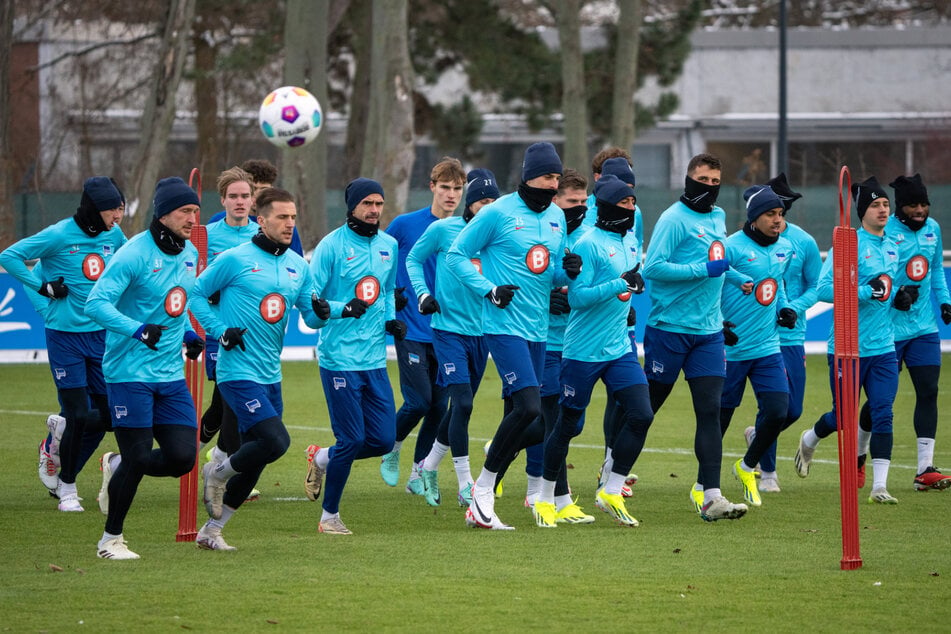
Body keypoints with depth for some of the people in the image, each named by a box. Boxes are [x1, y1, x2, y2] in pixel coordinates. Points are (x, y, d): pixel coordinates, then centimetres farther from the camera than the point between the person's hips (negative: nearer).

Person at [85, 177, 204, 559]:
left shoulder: (189, 254, 9)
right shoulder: (135, 254, -15)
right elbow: (96, 303, -22)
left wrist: (188, 333, 11)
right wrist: (137, 330, -34)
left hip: (171, 374, 7)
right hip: (129, 373, -7)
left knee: (182, 458, -2)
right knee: (138, 458, -7)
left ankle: (117, 467, 27)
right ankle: (111, 539, 12)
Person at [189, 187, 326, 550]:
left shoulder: (298, 266, 10)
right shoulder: (235, 259, -8)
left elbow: (310, 316, 12)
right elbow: (197, 295, -1)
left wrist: (321, 312, -11)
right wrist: (221, 331, -12)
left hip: (270, 376, 7)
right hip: (238, 371, -7)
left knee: (254, 461, 9)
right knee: (276, 442, -20)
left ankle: (211, 531, 21)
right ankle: (217, 474, 7)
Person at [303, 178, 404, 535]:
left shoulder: (388, 245, 12)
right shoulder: (332, 246, -8)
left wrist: (392, 320, 8)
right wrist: (343, 309, -26)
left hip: (375, 359, 6)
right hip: (339, 359, -6)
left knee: (383, 440, 3)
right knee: (352, 440, -7)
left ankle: (322, 459, 29)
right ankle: (329, 516, 11)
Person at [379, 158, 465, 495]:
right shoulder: (406, 225, -5)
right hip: (412, 330, -3)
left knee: (439, 405, 3)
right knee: (419, 401, -10)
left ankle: (420, 472, 17)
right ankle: (392, 448, 19)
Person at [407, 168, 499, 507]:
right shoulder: (443, 230, -5)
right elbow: (413, 259, 9)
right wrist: (422, 294, -4)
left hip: (481, 331, 4)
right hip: (448, 327, -4)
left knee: (461, 406, 12)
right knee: (462, 403, -14)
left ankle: (429, 468, 33)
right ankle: (465, 486, -11)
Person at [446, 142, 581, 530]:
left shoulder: (557, 217, 13)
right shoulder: (499, 213, -7)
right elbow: (456, 255, -3)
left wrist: (568, 270, -3)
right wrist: (490, 290, -13)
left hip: (538, 330, 7)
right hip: (504, 326, -7)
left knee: (517, 413, 6)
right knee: (529, 408, -19)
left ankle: (482, 501, 14)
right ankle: (482, 492, -7)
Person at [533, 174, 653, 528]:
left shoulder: (631, 241, 10)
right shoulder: (588, 244, -14)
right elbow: (576, 297, -20)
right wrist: (620, 284, -24)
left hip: (620, 349, 7)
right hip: (583, 350, -7)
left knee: (641, 415, -8)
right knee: (568, 425, 3)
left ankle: (611, 492, 4)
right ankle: (545, 499, 19)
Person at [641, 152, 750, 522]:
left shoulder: (718, 217, 13)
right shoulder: (674, 219, -11)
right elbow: (652, 268, -20)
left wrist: (737, 278, 15)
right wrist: (704, 270, -21)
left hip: (708, 331, 6)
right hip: (669, 328, -6)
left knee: (710, 411, -6)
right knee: (646, 408, 6)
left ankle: (710, 496, -11)